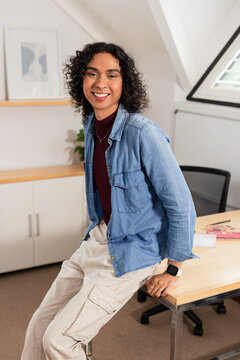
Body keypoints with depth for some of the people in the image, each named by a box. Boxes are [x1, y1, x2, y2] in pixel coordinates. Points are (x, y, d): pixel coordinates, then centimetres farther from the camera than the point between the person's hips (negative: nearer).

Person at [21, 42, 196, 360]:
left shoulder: (143, 134, -23)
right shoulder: (91, 126, 3)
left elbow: (181, 205, -19)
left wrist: (173, 271, -12)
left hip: (131, 253, -7)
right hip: (96, 241, 7)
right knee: (38, 329, 10)